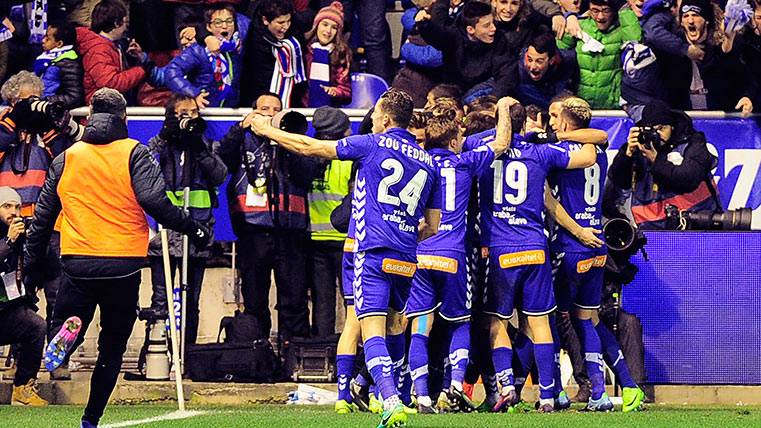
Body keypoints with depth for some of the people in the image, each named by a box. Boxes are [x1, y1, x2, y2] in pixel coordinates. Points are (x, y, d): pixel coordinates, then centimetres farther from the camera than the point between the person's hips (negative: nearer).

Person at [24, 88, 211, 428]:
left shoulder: (66, 158, 9)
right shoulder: (134, 154, -2)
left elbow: (43, 216, 12)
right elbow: (154, 200, -16)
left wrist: (31, 265, 19)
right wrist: (193, 229, -5)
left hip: (77, 263, 2)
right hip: (123, 264, -2)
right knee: (112, 347, 11)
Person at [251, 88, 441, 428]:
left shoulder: (373, 144, 1)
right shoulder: (428, 162, 14)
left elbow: (309, 147, 7)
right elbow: (433, 227, 17)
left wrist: (267, 130, 19)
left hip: (373, 253, -5)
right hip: (407, 260, 5)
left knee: (373, 331, -12)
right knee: (395, 328, 23)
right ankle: (390, 395, 28)